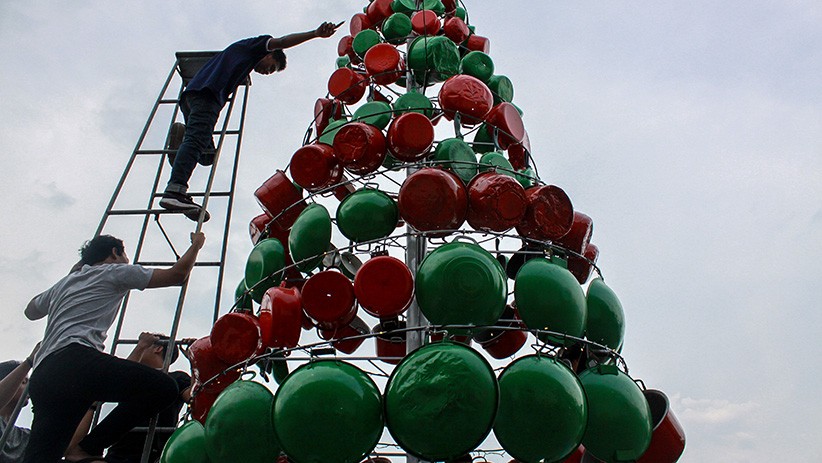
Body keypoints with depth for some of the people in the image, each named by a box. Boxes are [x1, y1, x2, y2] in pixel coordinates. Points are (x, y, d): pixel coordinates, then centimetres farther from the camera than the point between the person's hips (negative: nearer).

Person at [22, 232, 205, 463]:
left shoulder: (64, 282, 35)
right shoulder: (115, 271, 14)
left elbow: (30, 311, 56)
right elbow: (177, 274, 11)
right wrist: (196, 244, 28)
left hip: (41, 376, 8)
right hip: (77, 361, -8)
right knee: (164, 387, -17)